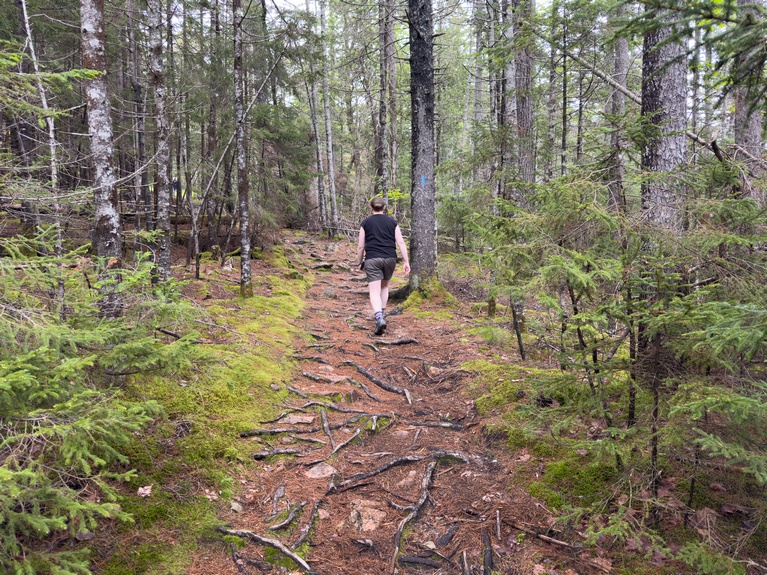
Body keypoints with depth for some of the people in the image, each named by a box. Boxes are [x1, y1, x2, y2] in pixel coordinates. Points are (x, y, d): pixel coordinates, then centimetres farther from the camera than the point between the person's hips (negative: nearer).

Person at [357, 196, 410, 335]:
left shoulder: (366, 223, 7)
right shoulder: (392, 221, 10)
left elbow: (360, 246, 6)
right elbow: (401, 242, 2)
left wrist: (359, 262, 18)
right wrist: (406, 261, 3)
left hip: (372, 259, -2)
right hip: (390, 258, 3)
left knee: (374, 292, -6)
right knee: (384, 286, 25)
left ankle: (379, 318, -27)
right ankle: (382, 314, 28)